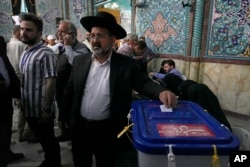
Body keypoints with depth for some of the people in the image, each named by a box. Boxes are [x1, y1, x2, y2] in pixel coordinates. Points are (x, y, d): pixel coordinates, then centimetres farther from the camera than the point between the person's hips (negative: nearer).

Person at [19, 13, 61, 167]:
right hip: (29, 109, 8)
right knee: (43, 140, 24)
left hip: (42, 110, -8)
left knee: (49, 141, 11)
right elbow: (24, 80, 15)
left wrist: (47, 109, -20)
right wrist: (23, 105, 15)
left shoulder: (46, 54, -18)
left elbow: (51, 83, -21)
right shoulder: (26, 52, 8)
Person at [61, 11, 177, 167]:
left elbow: (144, 82, -12)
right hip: (79, 127, 3)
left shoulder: (126, 64, -10)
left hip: (108, 130, -3)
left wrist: (162, 92, -32)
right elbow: (70, 90, 5)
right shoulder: (79, 61, -2)